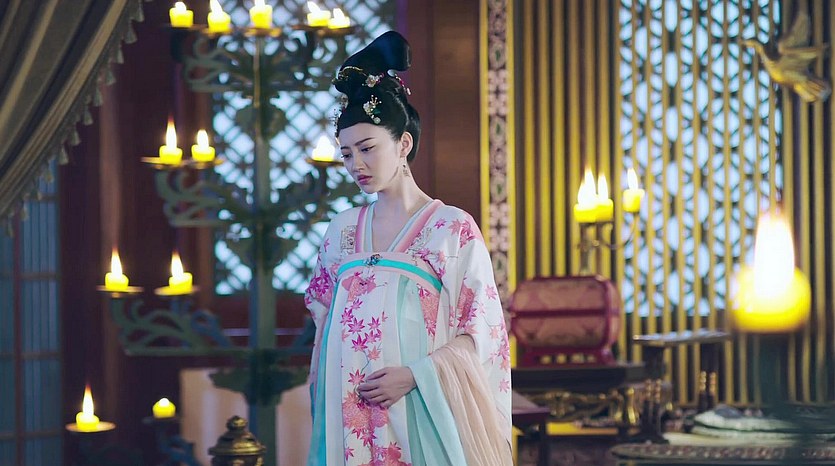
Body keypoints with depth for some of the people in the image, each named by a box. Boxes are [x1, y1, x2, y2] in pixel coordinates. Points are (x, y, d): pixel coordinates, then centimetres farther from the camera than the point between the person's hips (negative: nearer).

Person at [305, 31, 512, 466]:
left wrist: (414, 375, -17)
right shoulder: (342, 229, 11)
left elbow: (480, 332, -5)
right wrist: (321, 399, 5)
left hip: (416, 409, -4)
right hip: (345, 410, 4)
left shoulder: (453, 228, -3)